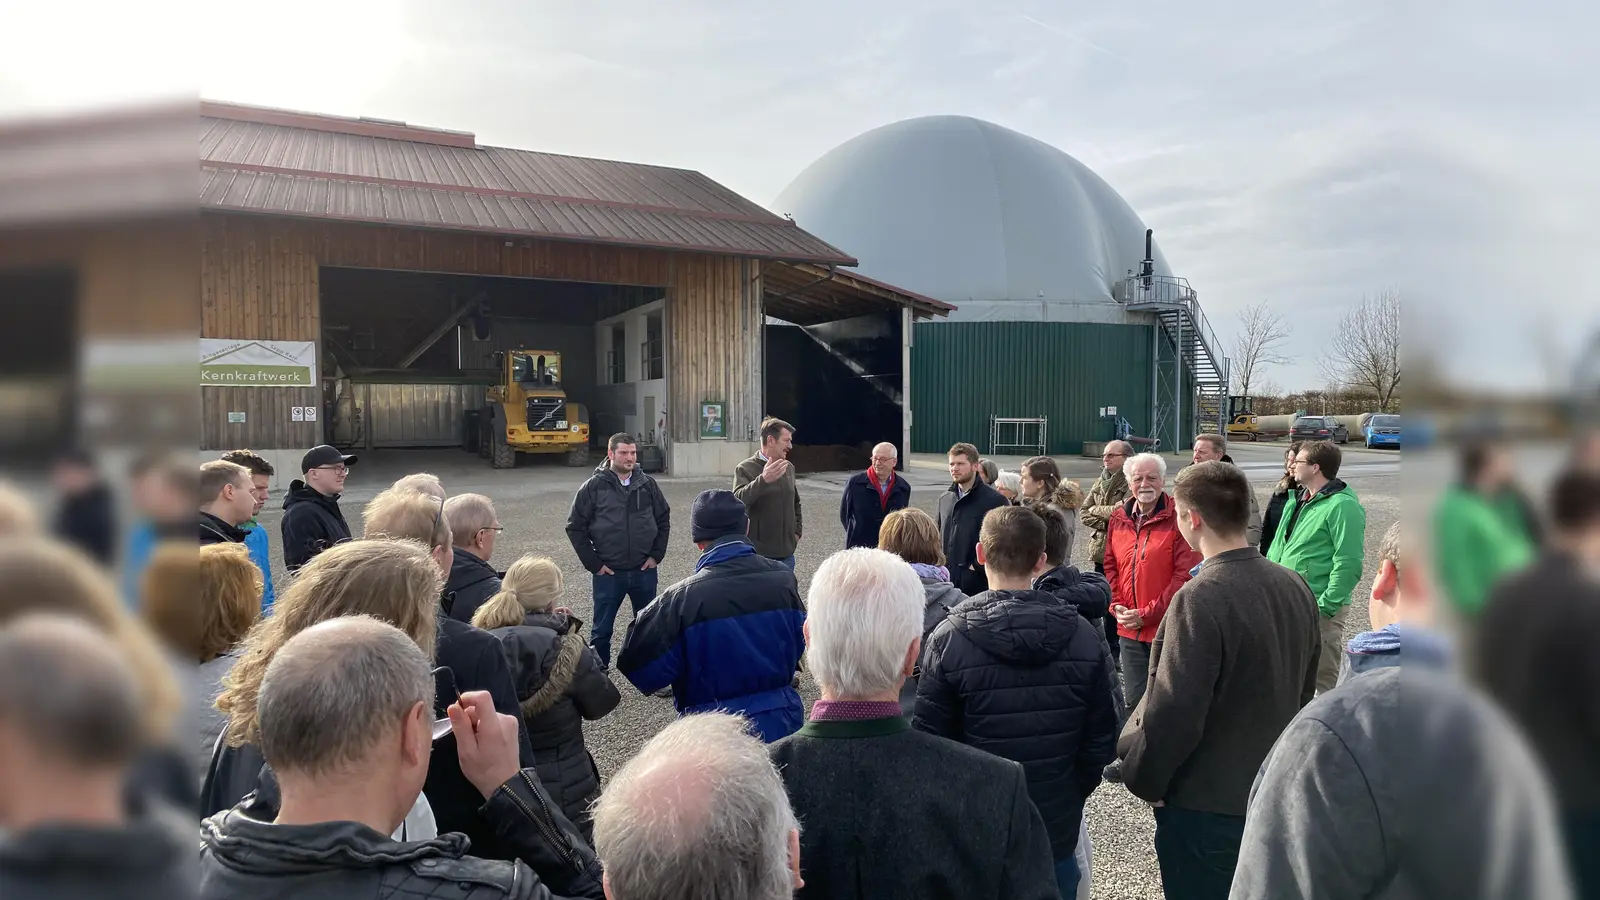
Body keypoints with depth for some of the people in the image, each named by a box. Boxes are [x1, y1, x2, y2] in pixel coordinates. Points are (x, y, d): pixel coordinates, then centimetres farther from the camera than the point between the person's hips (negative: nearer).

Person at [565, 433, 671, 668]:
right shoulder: (594, 487, -5)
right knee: (601, 630, 8)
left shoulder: (648, 484, 2)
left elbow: (664, 519, 11)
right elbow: (575, 527, -2)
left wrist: (657, 555, 3)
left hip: (644, 571, 2)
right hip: (608, 573, -2)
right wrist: (593, 563, -5)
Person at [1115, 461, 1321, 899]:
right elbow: (1303, 688, 11)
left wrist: (1143, 778, -10)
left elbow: (1174, 711, -26)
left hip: (1206, 803, -7)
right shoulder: (1295, 587, 0)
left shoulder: (1200, 599, -26)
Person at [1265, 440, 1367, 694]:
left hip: (1318, 609, -9)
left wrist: (1325, 606, -20)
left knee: (1322, 681, 0)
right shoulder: (1296, 499, 13)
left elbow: (1348, 564, -18)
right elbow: (1277, 547, 20)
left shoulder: (1342, 506, -13)